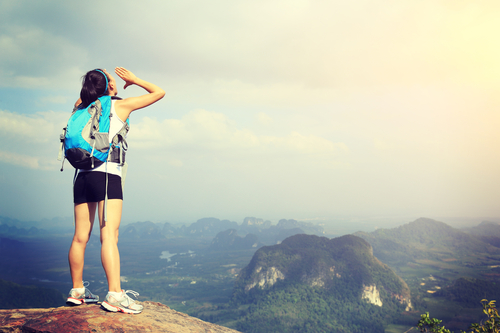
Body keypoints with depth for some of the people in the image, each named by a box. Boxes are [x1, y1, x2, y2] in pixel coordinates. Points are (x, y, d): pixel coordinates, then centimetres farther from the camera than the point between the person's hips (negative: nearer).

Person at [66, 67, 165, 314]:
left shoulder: (82, 108, 16)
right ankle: (115, 294, -19)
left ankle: (77, 290, 20)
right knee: (109, 236, -14)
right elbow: (158, 93, 11)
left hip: (82, 175, 6)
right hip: (106, 175, -6)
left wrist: (93, 85, 34)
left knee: (80, 237, 10)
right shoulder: (120, 105, 3)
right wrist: (133, 80, 19)